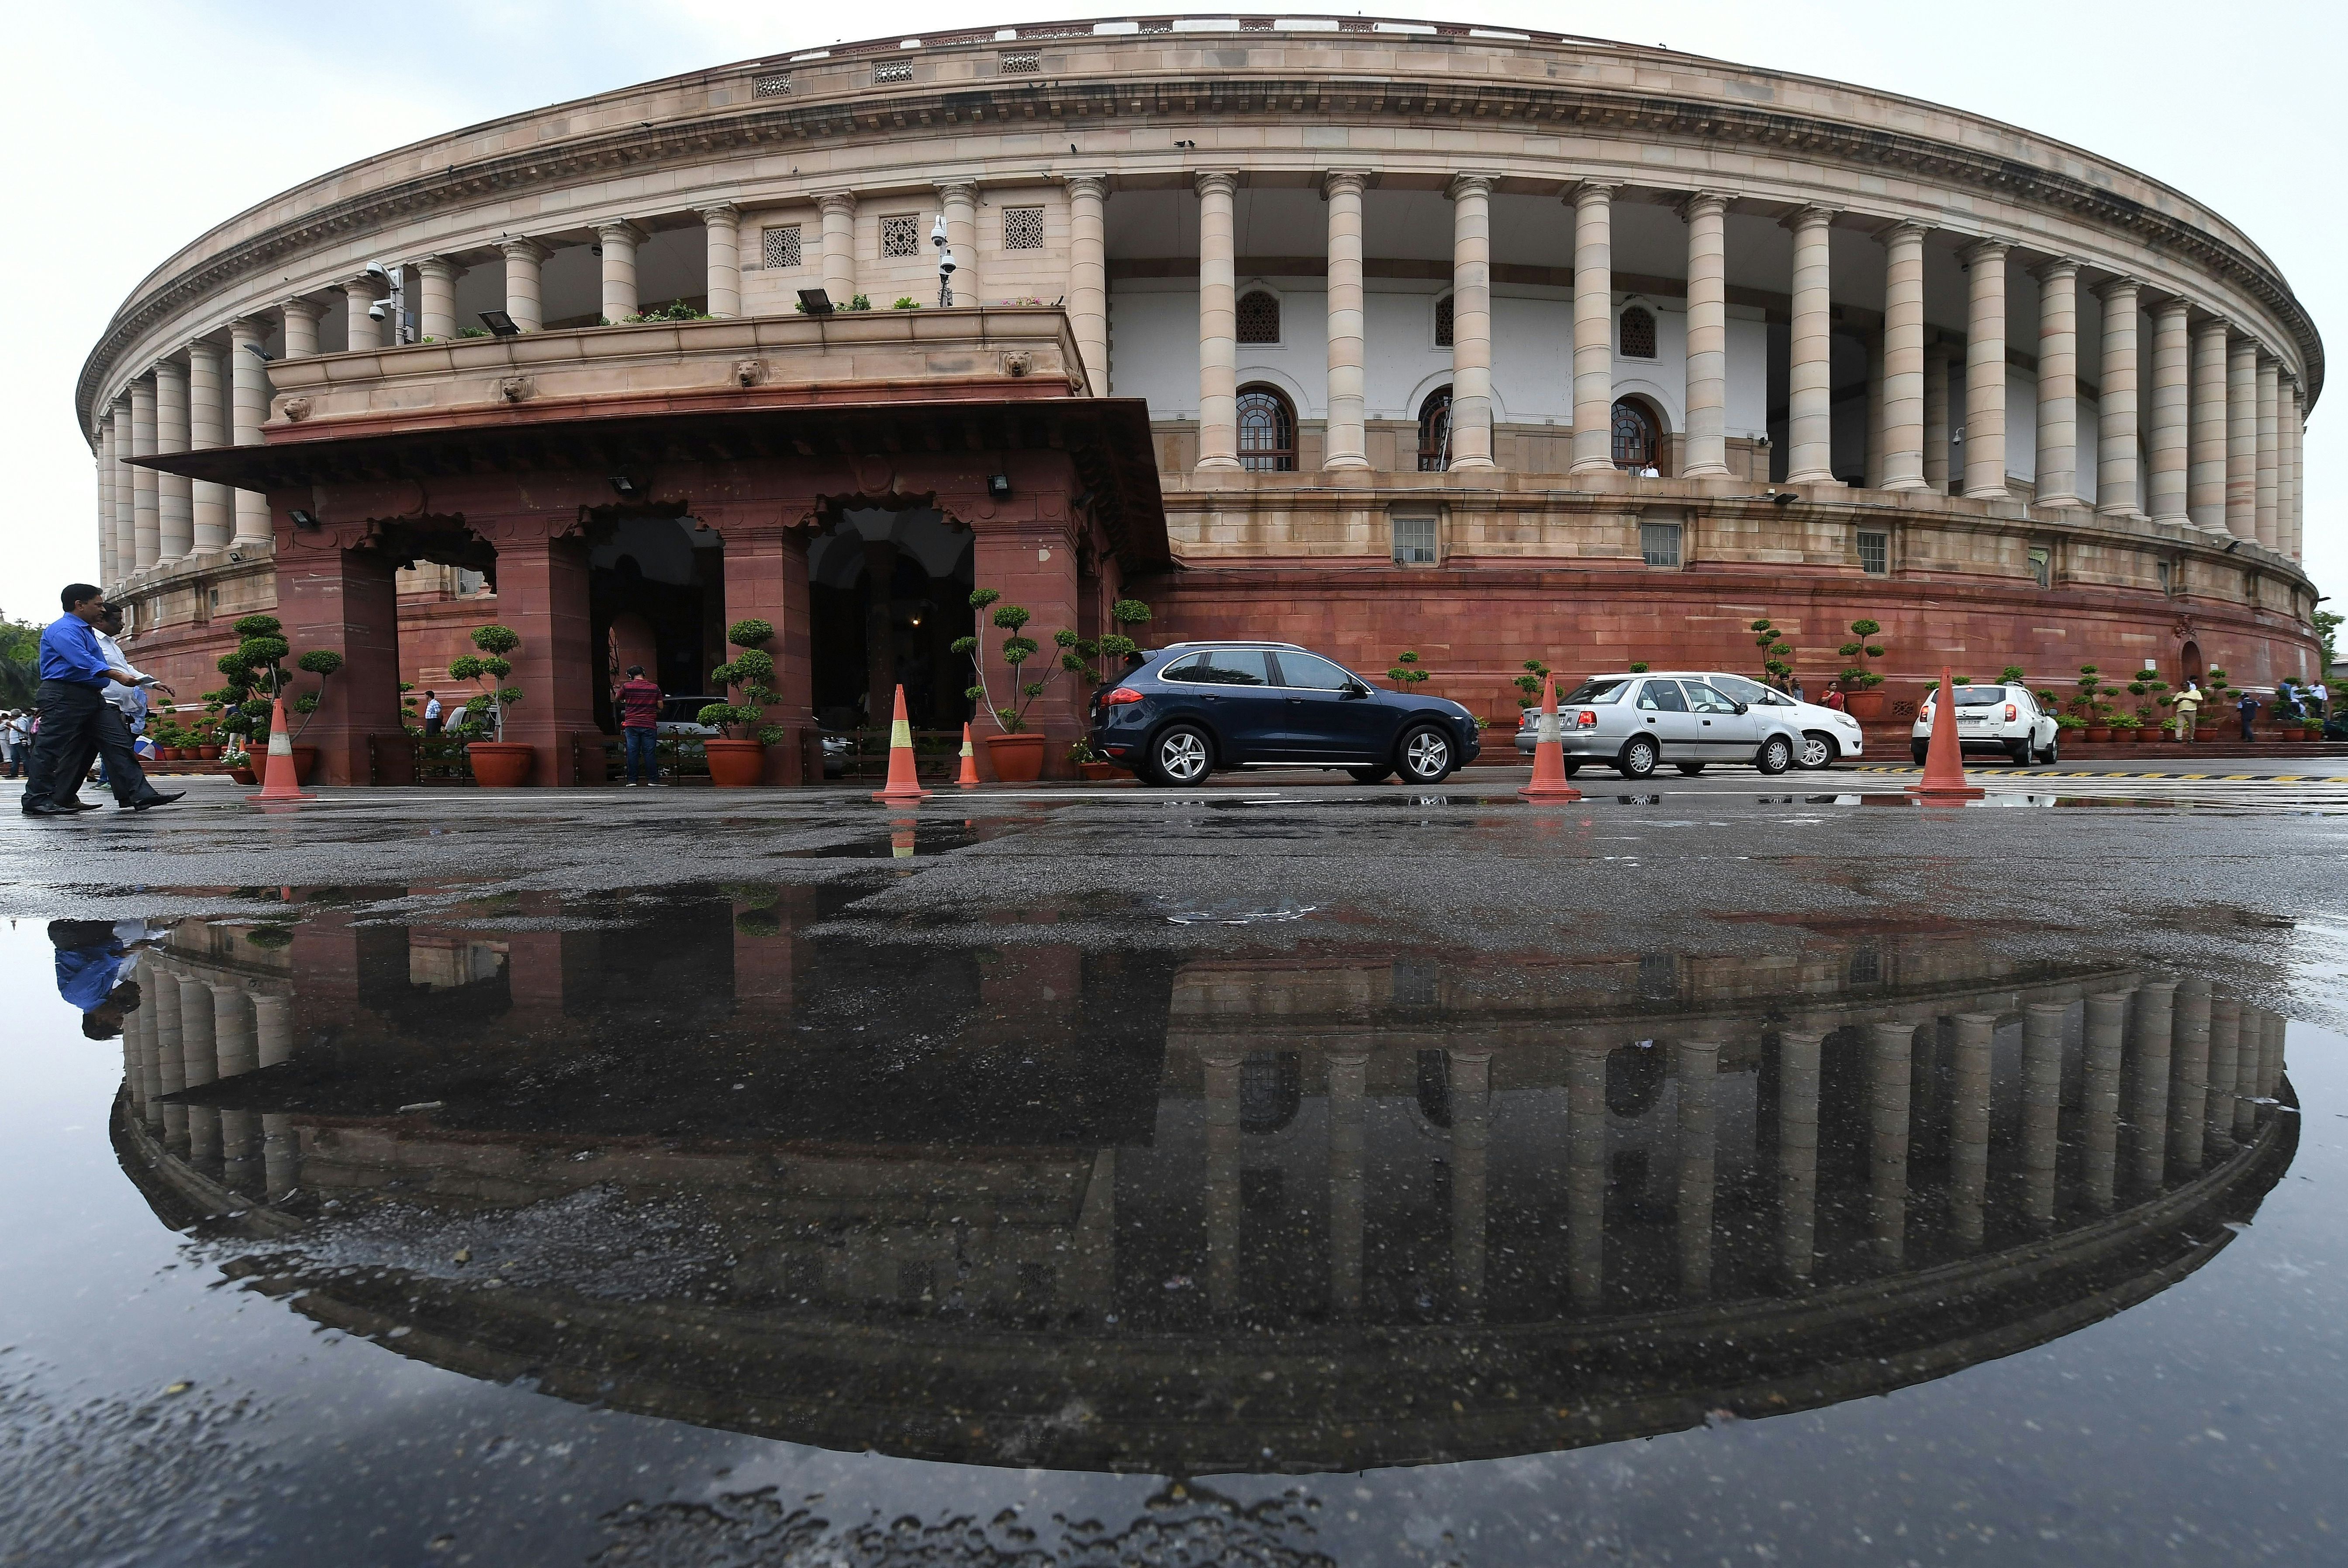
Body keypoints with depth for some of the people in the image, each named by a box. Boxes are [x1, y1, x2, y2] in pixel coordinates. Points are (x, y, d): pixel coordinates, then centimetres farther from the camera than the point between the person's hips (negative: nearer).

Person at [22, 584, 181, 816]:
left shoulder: (87, 631, 23)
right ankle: (37, 801, 1)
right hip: (63, 696, -10)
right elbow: (82, 661, -26)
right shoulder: (63, 629, -9)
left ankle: (139, 794, -6)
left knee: (117, 743, 0)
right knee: (53, 749, -5)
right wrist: (117, 676, -36)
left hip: (92, 697, 10)